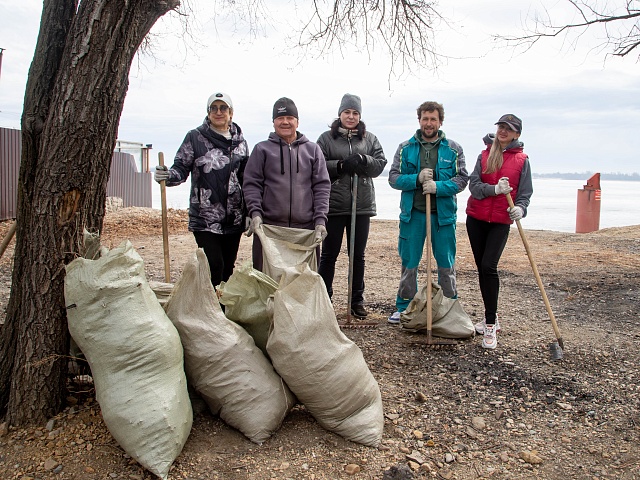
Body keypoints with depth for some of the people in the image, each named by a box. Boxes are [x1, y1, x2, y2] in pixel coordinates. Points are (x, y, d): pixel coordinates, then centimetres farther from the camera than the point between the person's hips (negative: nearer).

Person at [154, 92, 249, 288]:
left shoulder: (239, 140, 12)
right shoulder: (195, 137, 2)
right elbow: (181, 169, 0)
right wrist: (167, 176, -23)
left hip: (234, 219, 4)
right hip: (205, 218, -3)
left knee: (228, 268, 10)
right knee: (214, 266, -10)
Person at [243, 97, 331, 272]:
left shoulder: (313, 150, 12)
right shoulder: (262, 149, 9)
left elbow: (322, 186, 7)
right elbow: (251, 184, 4)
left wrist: (320, 219, -4)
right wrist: (255, 213, -11)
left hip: (306, 227, 1)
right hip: (268, 226, -1)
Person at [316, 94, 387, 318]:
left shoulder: (370, 139, 12)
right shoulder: (327, 138, 4)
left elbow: (380, 163, 3)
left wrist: (363, 160, -16)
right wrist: (341, 165, -17)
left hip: (362, 205, 3)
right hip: (334, 204, -2)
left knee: (358, 255, 10)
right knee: (329, 254, 4)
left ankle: (357, 300, 20)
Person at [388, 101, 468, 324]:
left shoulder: (453, 149, 4)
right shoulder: (405, 148, 5)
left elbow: (462, 179, -1)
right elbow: (393, 177, 1)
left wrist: (438, 186, -18)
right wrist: (417, 179, -16)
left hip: (443, 214, 0)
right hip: (412, 213, 1)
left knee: (446, 265, 8)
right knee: (409, 263, 9)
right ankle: (404, 307, 23)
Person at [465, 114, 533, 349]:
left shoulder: (521, 160, 2)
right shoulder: (485, 155, 8)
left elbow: (525, 193, 1)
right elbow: (473, 184, -2)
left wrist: (520, 208, -19)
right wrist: (494, 189, -20)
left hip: (501, 221, -3)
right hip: (476, 218, 3)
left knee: (489, 266, -16)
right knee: (481, 267, 7)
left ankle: (490, 326, -9)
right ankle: (491, 317, 22)